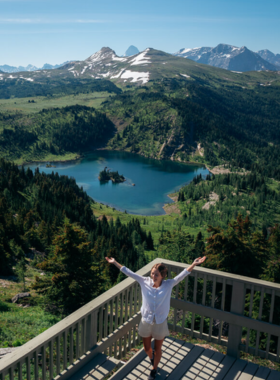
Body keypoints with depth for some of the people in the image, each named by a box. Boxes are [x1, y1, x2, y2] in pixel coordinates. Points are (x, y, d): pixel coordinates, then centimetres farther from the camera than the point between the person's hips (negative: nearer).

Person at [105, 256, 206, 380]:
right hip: (146, 321, 1)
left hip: (160, 323, -1)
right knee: (147, 348, 19)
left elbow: (182, 275, -21)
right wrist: (115, 262, -12)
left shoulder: (168, 285, -13)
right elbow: (129, 273, -10)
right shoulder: (145, 282, -11)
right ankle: (152, 357, 56)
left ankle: (154, 370, 44)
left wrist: (194, 264, -32)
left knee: (157, 349, 17)